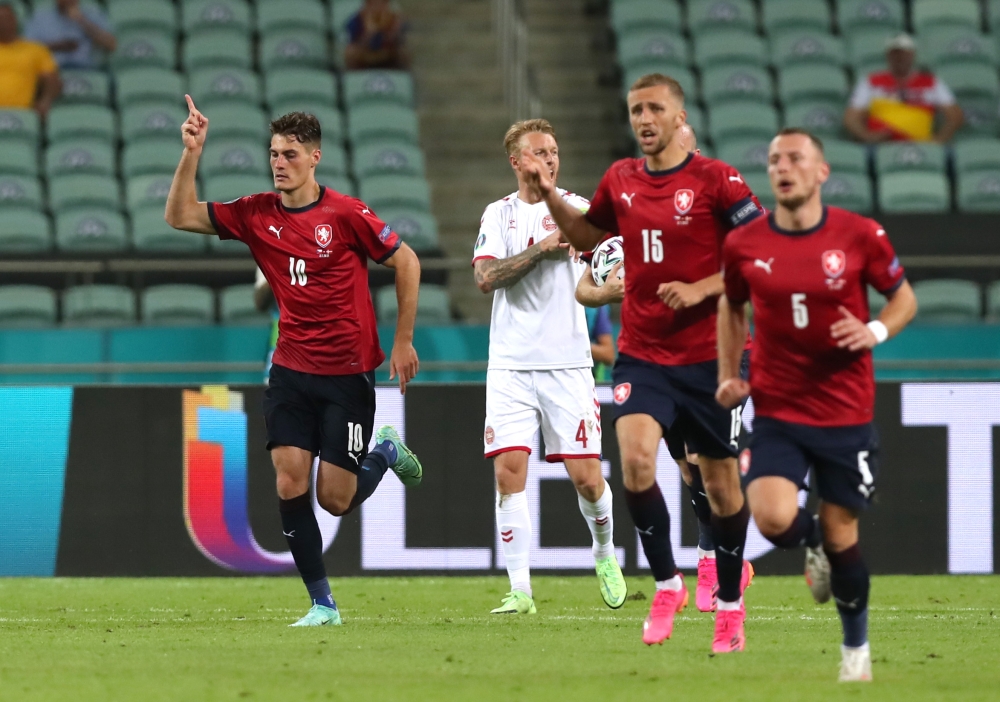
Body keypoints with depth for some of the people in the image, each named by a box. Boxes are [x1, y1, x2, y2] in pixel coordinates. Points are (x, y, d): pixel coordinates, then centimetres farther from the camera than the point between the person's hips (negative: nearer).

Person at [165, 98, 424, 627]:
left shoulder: (345, 214, -11)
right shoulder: (257, 214, 1)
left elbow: (405, 261, -1)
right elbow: (180, 216, 1)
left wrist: (403, 340, -1)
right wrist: (191, 154, -12)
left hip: (348, 374, -4)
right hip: (291, 371, 4)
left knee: (334, 499, -4)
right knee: (290, 486, -8)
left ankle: (385, 453, 29)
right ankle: (322, 604, 2)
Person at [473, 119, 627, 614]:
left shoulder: (576, 209, 5)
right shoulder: (499, 214, 7)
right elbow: (486, 277, -5)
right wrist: (541, 248, -11)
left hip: (567, 363, -1)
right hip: (511, 364, 1)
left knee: (585, 477, -3)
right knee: (509, 471, -8)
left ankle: (605, 554, 27)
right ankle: (520, 590, -4)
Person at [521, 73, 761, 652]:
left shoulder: (716, 180, -8)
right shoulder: (621, 181, 7)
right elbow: (588, 236, 25)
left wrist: (701, 289, -17)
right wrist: (551, 196, 10)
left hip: (708, 354, -3)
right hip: (642, 354, 3)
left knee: (721, 482, 5)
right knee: (636, 458, -19)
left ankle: (730, 601, 23)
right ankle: (668, 584, -3)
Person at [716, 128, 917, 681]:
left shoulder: (860, 236, -7)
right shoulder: (743, 245, -3)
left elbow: (903, 297, 5)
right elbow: (731, 307, 16)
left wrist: (876, 331, -16)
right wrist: (729, 374, 5)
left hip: (846, 412, -1)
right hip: (776, 412, 1)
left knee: (840, 535, 3)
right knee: (773, 519, -20)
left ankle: (856, 646, 26)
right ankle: (813, 546, 18)